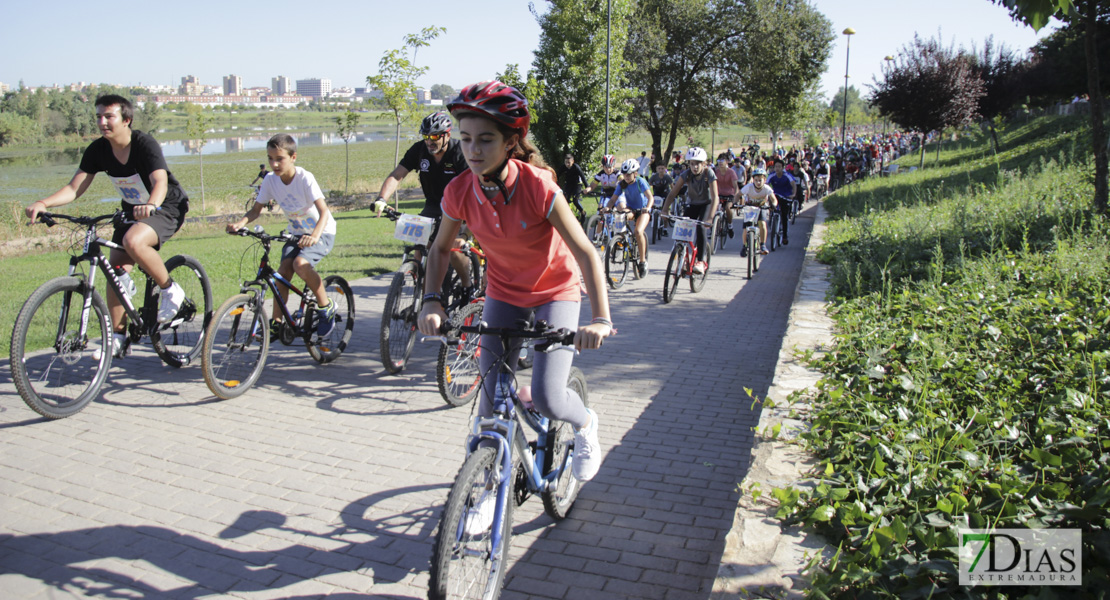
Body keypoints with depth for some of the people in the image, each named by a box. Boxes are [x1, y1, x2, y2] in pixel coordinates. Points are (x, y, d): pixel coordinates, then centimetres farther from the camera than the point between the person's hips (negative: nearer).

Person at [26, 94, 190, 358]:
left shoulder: (145, 144, -22)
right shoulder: (98, 150, -7)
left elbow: (160, 181, -38)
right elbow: (74, 188, -10)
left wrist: (151, 205, -60)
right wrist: (43, 203, -29)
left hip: (166, 207, -7)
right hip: (132, 210, 7)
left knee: (133, 242, -35)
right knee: (115, 271, -1)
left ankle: (170, 290, -13)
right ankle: (118, 338, 10)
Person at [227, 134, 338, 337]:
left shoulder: (304, 178, -23)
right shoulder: (270, 180, -8)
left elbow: (324, 211, -32)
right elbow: (256, 209, -1)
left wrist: (315, 235, -49)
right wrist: (241, 223, -22)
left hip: (322, 232, -5)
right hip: (296, 232, 5)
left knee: (300, 264, -30)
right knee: (283, 270, -14)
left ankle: (326, 307, -10)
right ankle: (276, 323, -2)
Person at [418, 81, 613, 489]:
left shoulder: (537, 186, -28)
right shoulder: (459, 191, -16)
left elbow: (586, 253, -29)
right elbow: (440, 248, 1)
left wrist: (600, 320, -39)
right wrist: (431, 300, -15)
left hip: (555, 292, -4)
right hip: (503, 293, 4)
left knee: (547, 398, -15)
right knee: (492, 397, 0)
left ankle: (585, 425, 23)